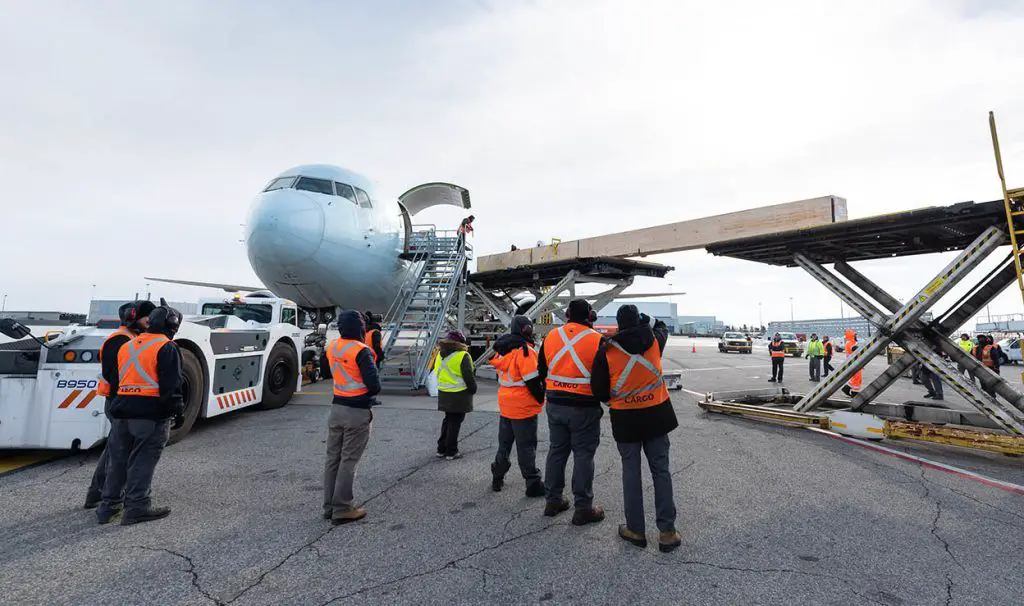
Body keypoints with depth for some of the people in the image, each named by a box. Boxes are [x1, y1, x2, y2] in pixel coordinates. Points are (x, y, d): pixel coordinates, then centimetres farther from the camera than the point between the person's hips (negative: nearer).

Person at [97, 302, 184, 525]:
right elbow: (171, 385, -15)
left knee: (118, 460, 17)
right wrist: (178, 411, -8)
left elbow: (116, 379, 22)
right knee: (142, 462, 1)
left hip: (122, 410, 7)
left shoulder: (127, 346, 16)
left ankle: (108, 507, 25)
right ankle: (136, 507, 7)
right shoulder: (167, 348, -10)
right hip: (152, 414, -7)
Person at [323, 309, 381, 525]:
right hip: (357, 412, -7)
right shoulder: (361, 351, -19)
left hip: (337, 408, 7)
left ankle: (329, 506, 24)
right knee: (348, 461, 1)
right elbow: (374, 385, -20)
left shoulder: (332, 348, 4)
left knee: (333, 458, 14)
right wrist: (370, 392, 0)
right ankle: (342, 510, 9)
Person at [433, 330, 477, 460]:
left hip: (443, 394, 7)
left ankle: (441, 449, 23)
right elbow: (468, 376, -15)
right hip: (459, 395, -7)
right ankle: (451, 452, 8)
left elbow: (437, 372, 15)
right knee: (455, 421, 2)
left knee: (448, 420, 19)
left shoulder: (440, 355, 8)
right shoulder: (462, 356, -15)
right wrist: (473, 389, -2)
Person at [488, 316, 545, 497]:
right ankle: (533, 484, 9)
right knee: (526, 446, 1)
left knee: (504, 443, 19)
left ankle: (497, 478, 29)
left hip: (505, 404, 8)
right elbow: (532, 380, -20)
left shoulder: (503, 349, 8)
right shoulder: (525, 351, -19)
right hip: (523, 407, -8)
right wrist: (541, 399, -6)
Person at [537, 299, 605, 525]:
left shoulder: (551, 337, 2)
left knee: (556, 450, 16)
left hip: (555, 405, 5)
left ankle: (553, 501, 26)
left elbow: (542, 371, 10)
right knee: (583, 455, 5)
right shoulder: (596, 340, -12)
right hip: (584, 408, -4)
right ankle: (583, 508, 12)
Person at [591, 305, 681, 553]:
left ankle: (635, 530, 19)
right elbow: (663, 328, 21)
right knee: (661, 470, 11)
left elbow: (598, 388, -7)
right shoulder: (654, 340, -4)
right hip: (656, 414, 2)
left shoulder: (607, 350, -12)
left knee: (631, 471, 11)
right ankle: (667, 532, 15)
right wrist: (646, 321, 33)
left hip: (625, 418, -2)